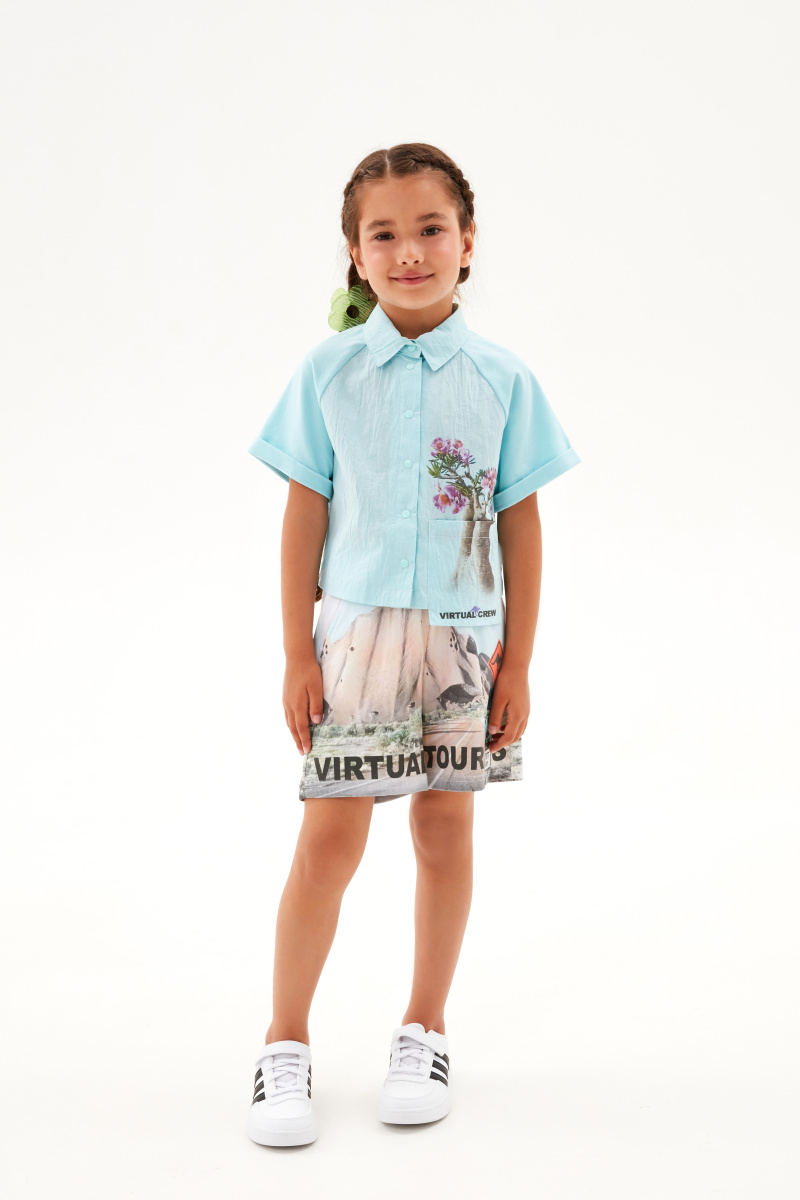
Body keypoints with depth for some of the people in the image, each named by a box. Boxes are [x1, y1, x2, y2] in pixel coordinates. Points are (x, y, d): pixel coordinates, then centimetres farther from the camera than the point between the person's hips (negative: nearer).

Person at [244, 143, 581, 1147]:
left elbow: (520, 525, 3)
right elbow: (305, 517, 0)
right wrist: (298, 655, -3)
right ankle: (285, 1046, 14)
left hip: (464, 636, 1)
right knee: (329, 840, -1)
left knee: (445, 830, 10)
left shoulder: (502, 379, 0)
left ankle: (424, 1034, 26)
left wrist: (518, 660, 1)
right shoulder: (329, 371, -1)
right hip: (358, 631, -1)